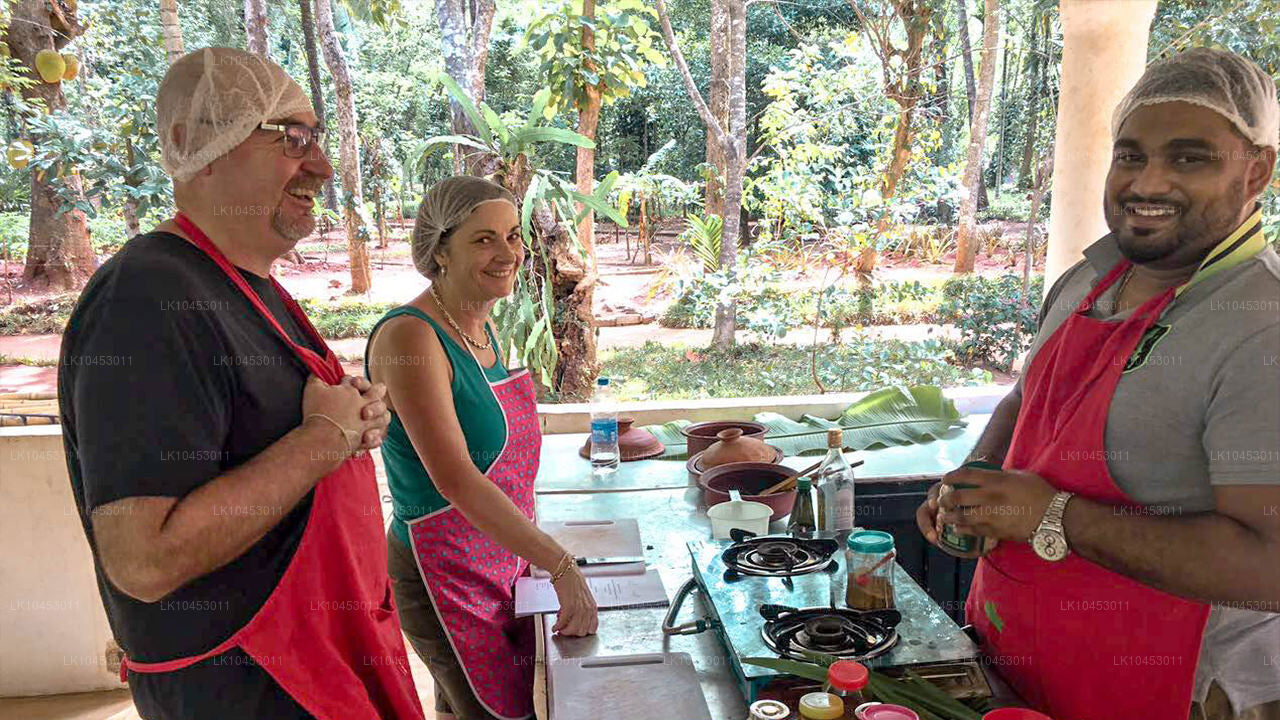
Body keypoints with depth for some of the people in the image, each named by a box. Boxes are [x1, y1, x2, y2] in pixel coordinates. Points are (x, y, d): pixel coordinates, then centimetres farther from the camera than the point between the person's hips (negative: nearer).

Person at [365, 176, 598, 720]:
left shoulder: (479, 328, 5)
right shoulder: (409, 336, -21)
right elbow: (454, 477, -27)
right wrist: (562, 567, -27)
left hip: (499, 560, 8)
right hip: (447, 575, -8)